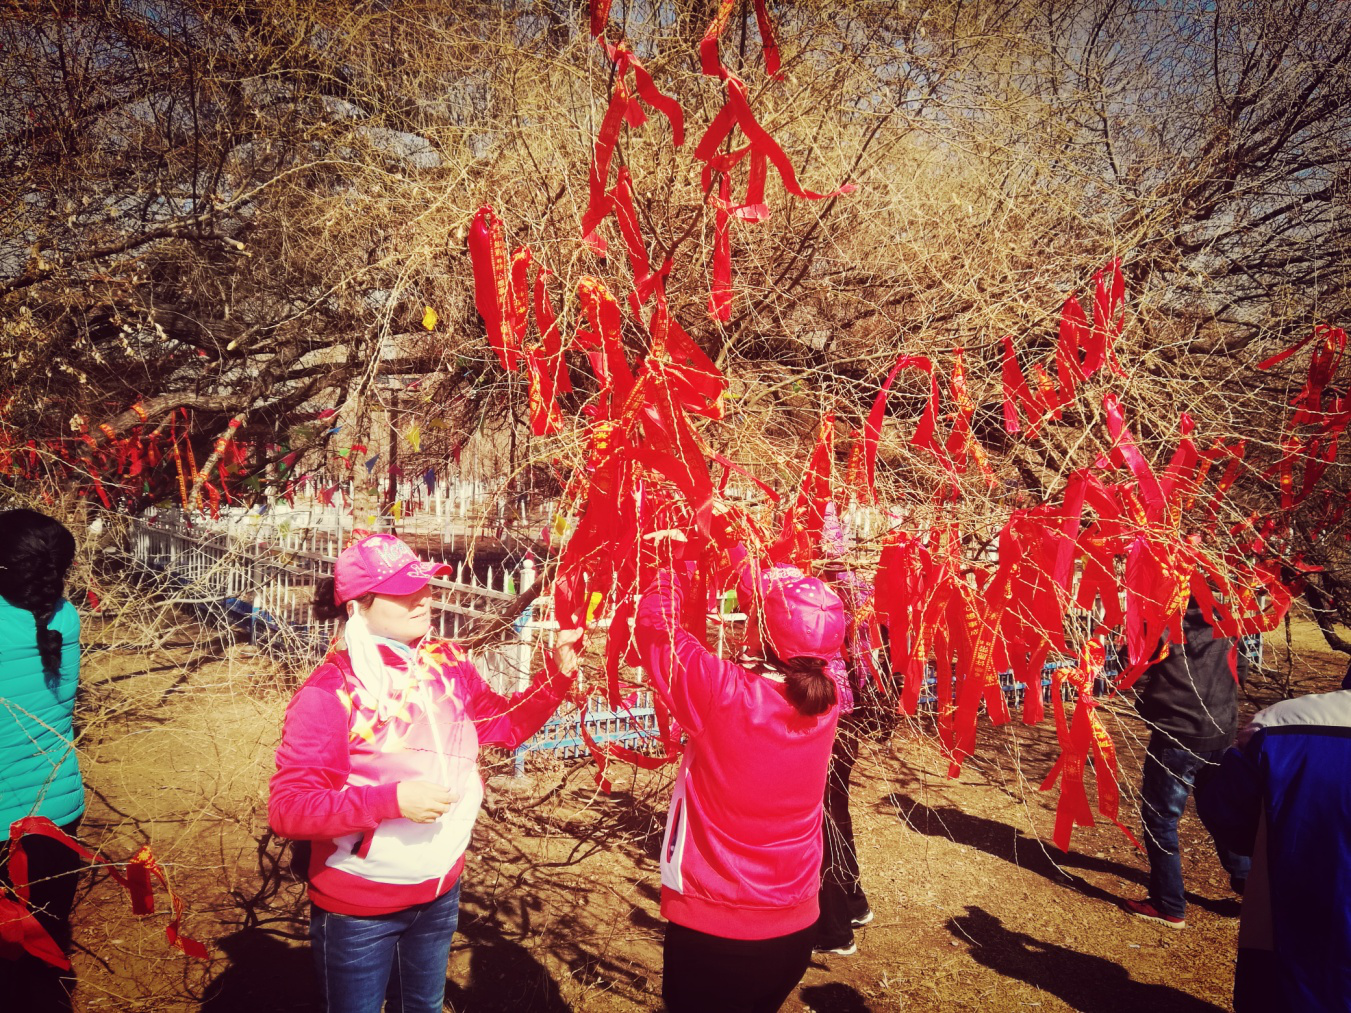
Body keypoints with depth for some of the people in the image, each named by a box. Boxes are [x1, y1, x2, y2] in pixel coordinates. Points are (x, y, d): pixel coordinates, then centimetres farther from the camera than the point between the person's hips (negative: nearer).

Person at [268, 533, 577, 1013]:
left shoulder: (448, 665, -4)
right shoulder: (329, 693, -22)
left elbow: (506, 723, 7)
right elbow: (288, 808, -24)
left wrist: (558, 675, -9)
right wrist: (392, 800, -33)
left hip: (440, 891, 6)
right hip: (358, 908, -5)